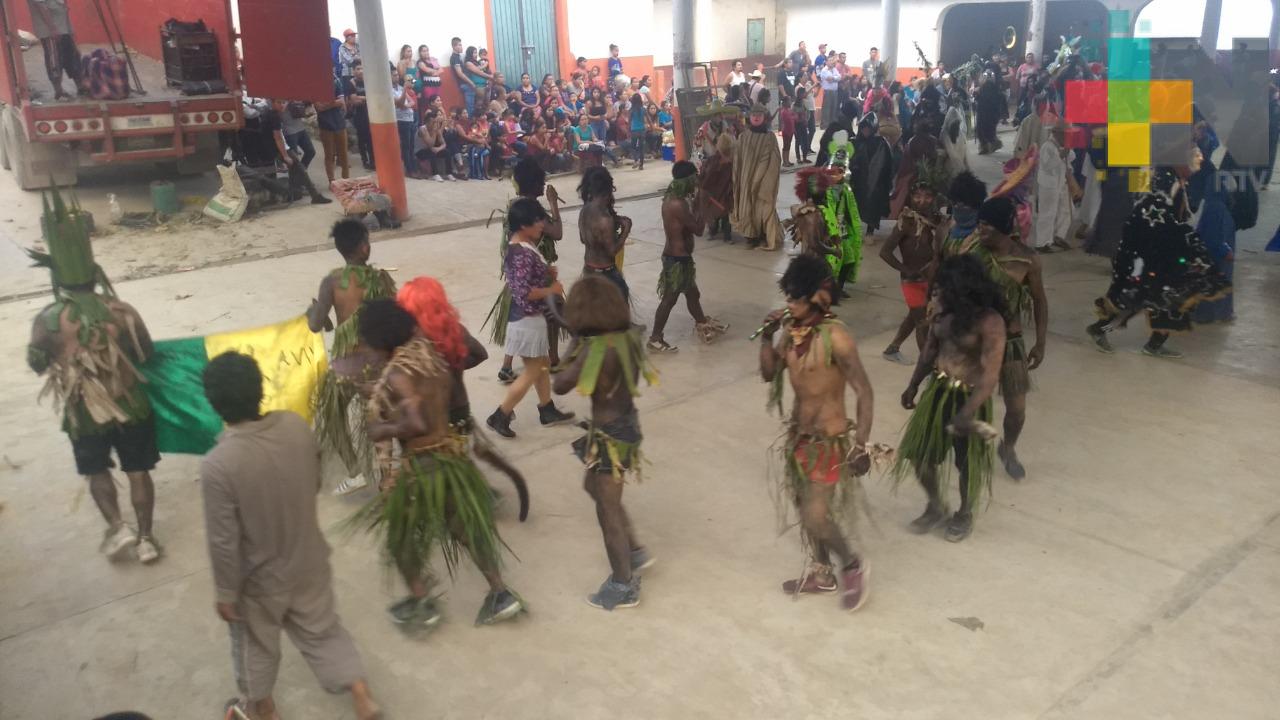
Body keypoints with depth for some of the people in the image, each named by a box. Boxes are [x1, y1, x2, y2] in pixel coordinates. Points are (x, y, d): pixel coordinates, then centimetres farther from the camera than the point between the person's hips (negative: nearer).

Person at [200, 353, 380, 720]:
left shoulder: (217, 465, -31)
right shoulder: (296, 426, -18)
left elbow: (224, 542, -22)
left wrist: (226, 593, -7)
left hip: (258, 579, -3)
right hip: (308, 561, 3)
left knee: (255, 643, 24)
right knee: (324, 630, 24)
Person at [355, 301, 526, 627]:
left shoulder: (398, 373, -23)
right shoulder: (429, 352, 0)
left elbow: (418, 424, -32)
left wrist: (383, 430, -14)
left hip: (421, 464, -7)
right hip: (452, 453, 7)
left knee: (402, 535, 17)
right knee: (465, 526, 21)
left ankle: (421, 603, 28)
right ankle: (500, 594, 24)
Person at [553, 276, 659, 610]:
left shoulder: (595, 349, -27)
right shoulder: (626, 338, -3)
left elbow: (560, 386, -19)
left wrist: (574, 349, -7)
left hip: (610, 435, -9)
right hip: (626, 423, 9)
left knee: (608, 510, 8)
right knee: (595, 486, 29)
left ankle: (624, 587, 25)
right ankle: (635, 551, 39)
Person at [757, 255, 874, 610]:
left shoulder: (834, 336, -23)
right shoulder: (791, 329, -2)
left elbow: (864, 392, -21)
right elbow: (769, 374, 7)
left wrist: (861, 446, -23)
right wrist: (767, 336, -9)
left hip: (829, 439, -7)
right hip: (799, 434, 7)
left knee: (816, 516, -6)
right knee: (804, 507, 18)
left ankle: (853, 565, 22)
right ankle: (821, 572, 38)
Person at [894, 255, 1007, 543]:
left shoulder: (989, 322, -24)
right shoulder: (942, 309, -6)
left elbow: (990, 374, -27)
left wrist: (968, 412, -34)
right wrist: (913, 386, 14)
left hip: (969, 396, -5)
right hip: (937, 390, 5)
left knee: (968, 463, 13)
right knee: (918, 452, 11)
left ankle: (965, 514, 40)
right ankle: (935, 506, 36)